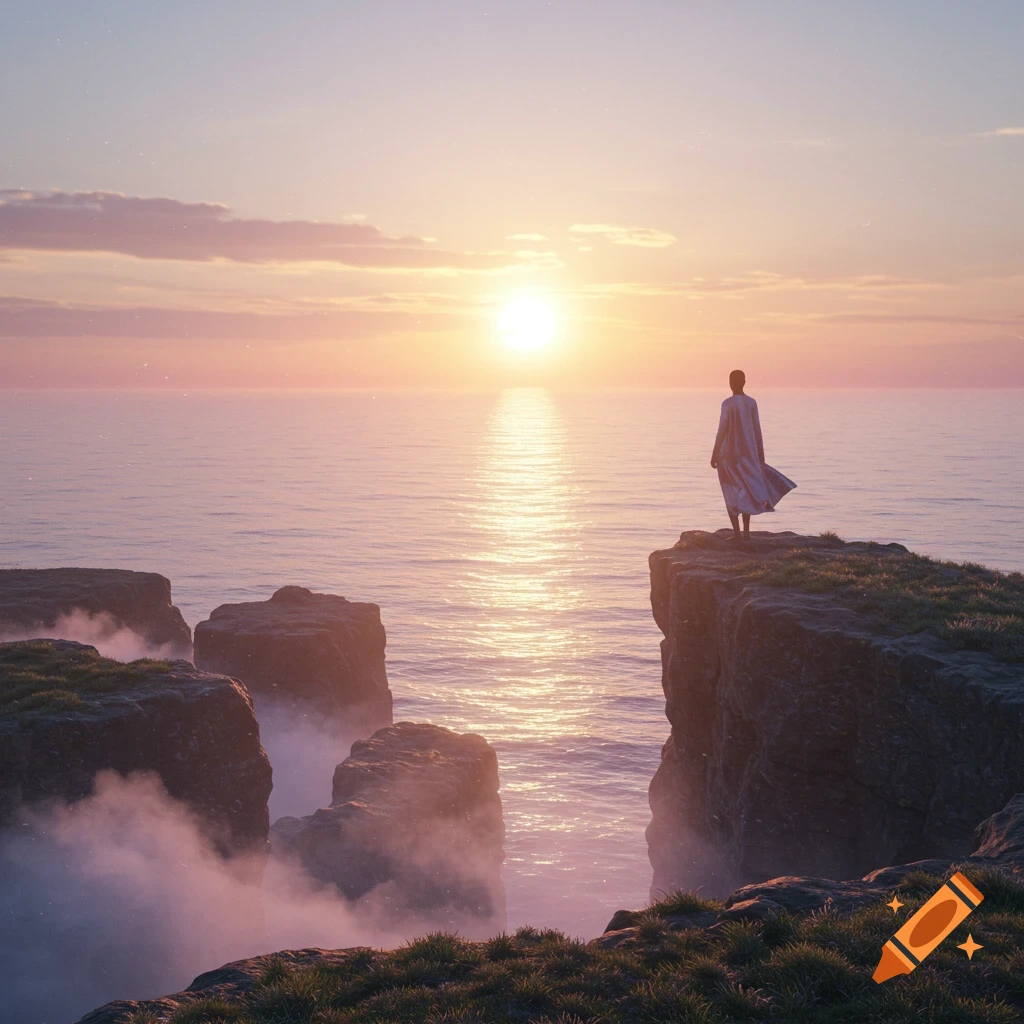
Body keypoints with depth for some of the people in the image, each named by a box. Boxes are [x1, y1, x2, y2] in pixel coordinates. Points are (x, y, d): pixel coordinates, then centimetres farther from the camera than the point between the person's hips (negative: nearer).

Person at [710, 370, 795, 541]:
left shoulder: (727, 404, -13)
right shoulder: (752, 403, 2)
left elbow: (721, 430, -14)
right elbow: (757, 430, 5)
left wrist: (714, 454, -8)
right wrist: (760, 455, 13)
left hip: (728, 452, -5)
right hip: (748, 451, 5)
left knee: (731, 494, 2)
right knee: (745, 493, 14)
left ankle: (736, 532, -2)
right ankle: (746, 532, 11)